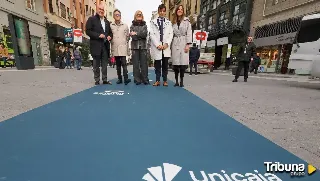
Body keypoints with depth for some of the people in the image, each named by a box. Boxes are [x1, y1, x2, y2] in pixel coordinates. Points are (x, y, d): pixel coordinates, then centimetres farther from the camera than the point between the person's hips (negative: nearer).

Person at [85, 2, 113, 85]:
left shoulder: (107, 21, 19)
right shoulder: (91, 19, 2)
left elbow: (110, 32, 23)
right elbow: (88, 31, -6)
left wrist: (110, 37, 1)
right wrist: (98, 35, -17)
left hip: (105, 45, 5)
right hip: (96, 45, -5)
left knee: (104, 64, 6)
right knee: (96, 64, 1)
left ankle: (105, 79, 13)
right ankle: (97, 80, 9)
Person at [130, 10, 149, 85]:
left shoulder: (145, 25, 15)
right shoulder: (132, 26, 13)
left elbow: (145, 34, -4)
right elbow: (133, 36, -3)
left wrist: (136, 34, -8)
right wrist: (141, 35, -9)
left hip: (143, 46, 0)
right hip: (135, 46, 0)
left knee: (144, 63, -4)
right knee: (136, 63, -3)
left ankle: (145, 79, 0)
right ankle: (137, 80, 1)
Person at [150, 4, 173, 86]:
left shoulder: (169, 22, 15)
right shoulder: (153, 22, 9)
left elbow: (171, 34, 7)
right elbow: (152, 34, 0)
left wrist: (167, 44, -10)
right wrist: (157, 45, -11)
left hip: (166, 47, 1)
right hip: (156, 47, -1)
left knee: (165, 64, 3)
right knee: (157, 65, 2)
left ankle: (165, 80, 11)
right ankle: (157, 80, 9)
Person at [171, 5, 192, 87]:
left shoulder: (187, 21, 8)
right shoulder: (173, 22, 17)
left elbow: (189, 33, 0)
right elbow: (171, 34, 14)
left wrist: (188, 44, -11)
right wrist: (170, 45, 6)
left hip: (183, 43, -2)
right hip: (175, 44, 3)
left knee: (183, 62, -9)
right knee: (175, 63, -2)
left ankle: (181, 81, -2)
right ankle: (176, 81, 5)